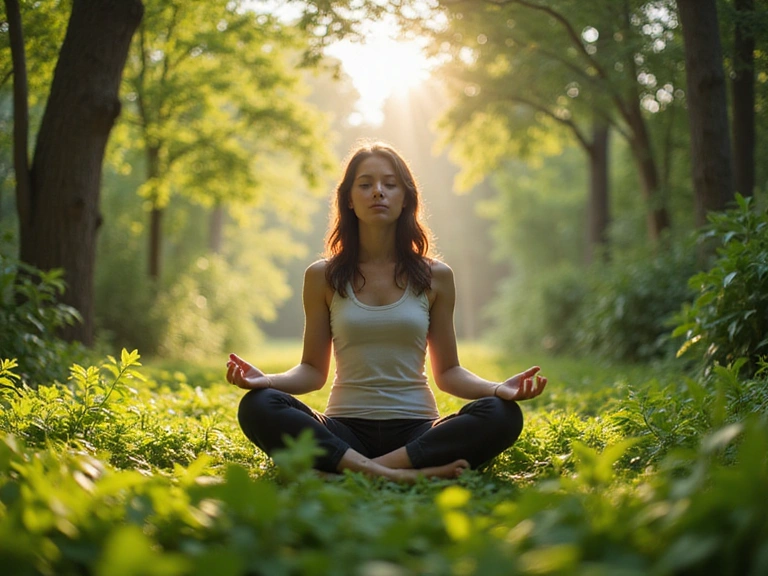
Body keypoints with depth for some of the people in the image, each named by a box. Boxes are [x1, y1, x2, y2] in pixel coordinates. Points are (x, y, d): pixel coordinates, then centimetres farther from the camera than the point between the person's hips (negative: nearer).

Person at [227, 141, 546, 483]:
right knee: (257, 407, -29)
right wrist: (266, 379, -12)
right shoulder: (322, 277, 8)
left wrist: (498, 388, -9)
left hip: (416, 429, 1)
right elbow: (313, 370, 9)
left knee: (503, 415, -28)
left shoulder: (435, 276, 8)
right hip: (344, 431, 0)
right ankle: (397, 474, -37)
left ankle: (371, 470, -31)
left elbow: (447, 371, 11)